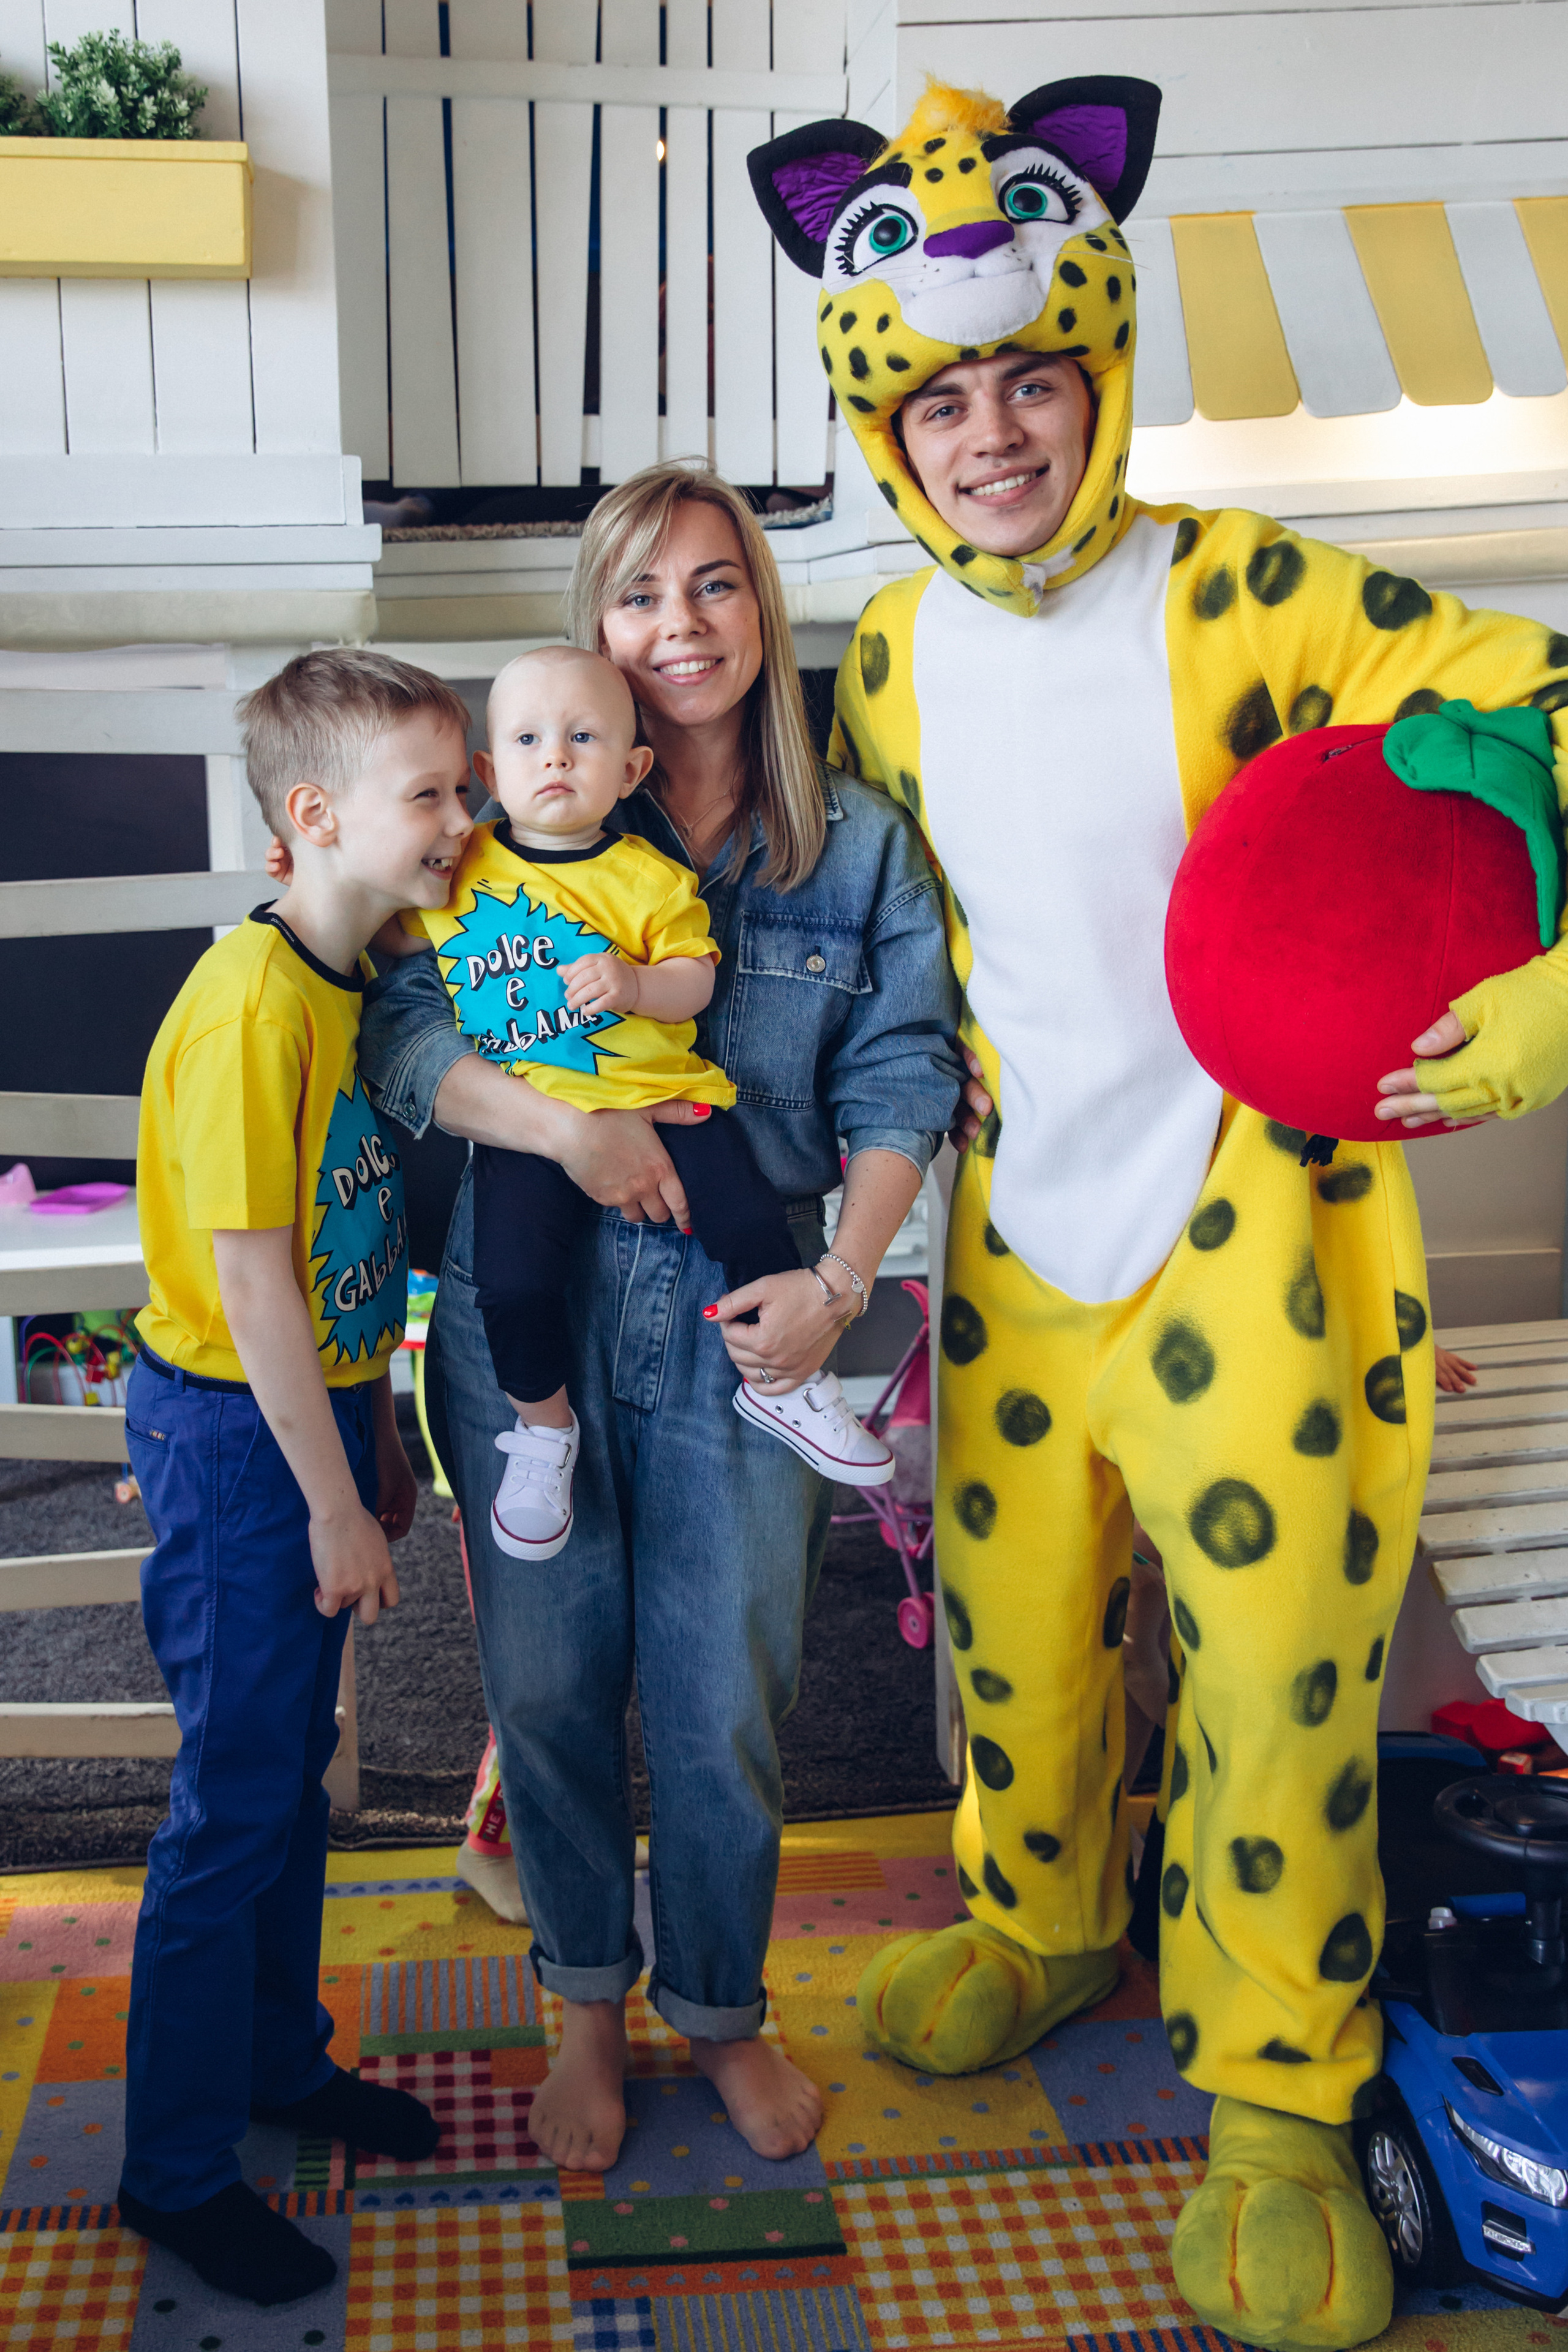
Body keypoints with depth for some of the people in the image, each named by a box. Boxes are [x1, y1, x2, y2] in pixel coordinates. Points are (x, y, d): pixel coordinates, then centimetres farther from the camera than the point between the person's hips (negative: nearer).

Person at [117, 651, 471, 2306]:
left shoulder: (356, 984, 6)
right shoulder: (253, 1006, -22)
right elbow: (250, 1275, -22)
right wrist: (335, 1504, -17)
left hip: (318, 1413, 9)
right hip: (236, 1434, -8)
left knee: (296, 1767, 20)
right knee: (236, 1798, 2)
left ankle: (282, 2062, 38)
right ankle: (176, 2168, 20)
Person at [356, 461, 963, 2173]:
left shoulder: (861, 846, 6)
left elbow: (898, 1082, 2)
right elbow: (401, 1030, -4)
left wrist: (840, 1281, -12)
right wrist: (563, 1124, -20)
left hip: (740, 1327, 0)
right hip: (524, 1316, 0)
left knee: (726, 1703, 8)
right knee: (548, 1683, 11)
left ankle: (722, 2011, 35)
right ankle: (587, 2005, 36)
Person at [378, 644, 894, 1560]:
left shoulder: (651, 876, 0)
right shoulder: (460, 869, 5)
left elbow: (695, 981, -2)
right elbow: (392, 933, 21)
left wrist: (634, 983, -21)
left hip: (662, 1098, 0)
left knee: (752, 1222, -12)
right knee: (513, 1279, -17)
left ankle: (782, 1383, 17)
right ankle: (543, 1425, 13)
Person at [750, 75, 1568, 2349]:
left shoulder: (1244, 598, -13)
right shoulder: (890, 654, 2)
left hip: (1248, 1218, -4)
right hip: (1019, 1224, 4)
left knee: (1275, 1663, 3)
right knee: (1016, 1621, 16)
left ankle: (1279, 2108, 24)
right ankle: (1041, 1922, 45)